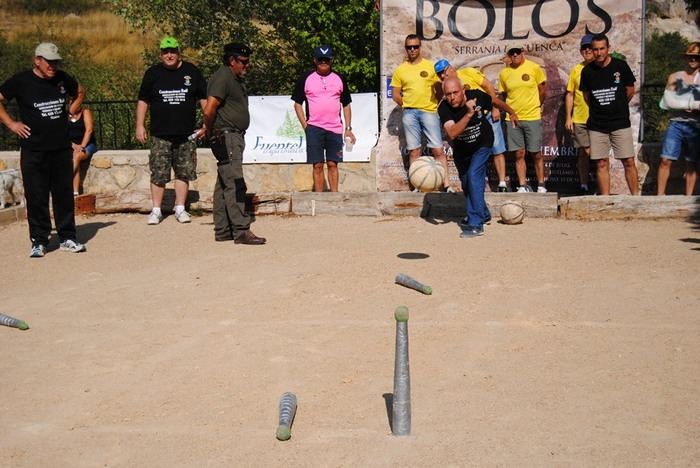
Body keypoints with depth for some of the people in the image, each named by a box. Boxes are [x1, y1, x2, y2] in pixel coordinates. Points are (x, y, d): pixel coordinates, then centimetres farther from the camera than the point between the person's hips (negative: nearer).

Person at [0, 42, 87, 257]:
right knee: (36, 197, 0)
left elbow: (80, 92, 24)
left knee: (64, 194, 8)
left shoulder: (62, 78, 5)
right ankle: (39, 241, 9)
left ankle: (67, 238, 18)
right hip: (34, 150, -3)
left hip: (61, 148, 4)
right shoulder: (21, 81, -6)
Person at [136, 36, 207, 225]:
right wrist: (140, 125, 3)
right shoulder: (152, 73, 8)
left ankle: (180, 209, 14)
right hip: (160, 134, 0)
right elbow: (143, 101, 11)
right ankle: (156, 210, 6)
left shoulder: (192, 72, 7)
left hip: (186, 133, 1)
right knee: (158, 173, -2)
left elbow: (204, 99, 11)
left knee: (184, 172, 4)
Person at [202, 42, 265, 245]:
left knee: (224, 184, 12)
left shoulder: (236, 79, 19)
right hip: (226, 138, -10)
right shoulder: (222, 77, -14)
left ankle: (222, 230, 16)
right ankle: (241, 231, -14)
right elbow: (209, 110, -22)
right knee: (235, 184, -13)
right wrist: (212, 133, -9)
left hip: (235, 137, 10)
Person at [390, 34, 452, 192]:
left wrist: (435, 105, -1)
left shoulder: (430, 66, 4)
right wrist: (407, 105, 4)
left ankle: (446, 184, -5)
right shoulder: (400, 70, 8)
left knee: (438, 150, -6)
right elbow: (395, 94, 11)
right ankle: (417, 186, 9)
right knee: (414, 151, 5)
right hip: (409, 113, 2)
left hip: (429, 112, -2)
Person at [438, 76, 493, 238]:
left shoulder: (477, 96, -28)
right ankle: (483, 214, 46)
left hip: (482, 144, -3)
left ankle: (476, 224, -24)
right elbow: (452, 133, -47)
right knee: (466, 183, 18)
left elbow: (496, 101, -3)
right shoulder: (444, 108, -31)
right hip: (461, 149, 3)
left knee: (473, 175, -23)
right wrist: (469, 114, -56)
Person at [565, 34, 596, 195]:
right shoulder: (577, 69, 7)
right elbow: (570, 94, 9)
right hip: (579, 119, 1)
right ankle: (583, 186, 13)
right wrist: (568, 117, 3)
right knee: (584, 152, 4)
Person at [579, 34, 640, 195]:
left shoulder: (621, 66, -4)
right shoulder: (587, 71, 0)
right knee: (601, 164, 3)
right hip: (597, 125, 2)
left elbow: (630, 91, 8)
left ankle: (636, 197, 2)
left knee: (629, 162, -4)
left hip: (620, 123, -1)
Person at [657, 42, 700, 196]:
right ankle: (659, 195, -3)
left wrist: (683, 104, -12)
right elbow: (669, 101, -5)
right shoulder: (675, 77, 7)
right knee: (665, 160, -7)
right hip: (676, 124, -1)